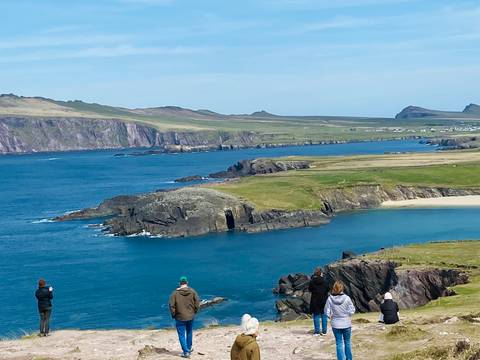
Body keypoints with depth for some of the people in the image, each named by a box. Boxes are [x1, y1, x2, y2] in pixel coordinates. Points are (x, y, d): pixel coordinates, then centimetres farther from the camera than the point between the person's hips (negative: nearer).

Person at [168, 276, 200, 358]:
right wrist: (194, 312, 9)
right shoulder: (192, 291, -5)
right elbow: (197, 303, -4)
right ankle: (189, 349, 34)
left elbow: (171, 305, -12)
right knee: (189, 333, 22)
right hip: (191, 317, 3)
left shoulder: (175, 293, -11)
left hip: (180, 317, -3)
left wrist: (174, 315, 1)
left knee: (181, 335, 5)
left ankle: (186, 352, 2)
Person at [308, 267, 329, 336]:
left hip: (315, 300, -1)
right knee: (324, 315, 10)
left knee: (316, 315, 6)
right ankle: (324, 331, 12)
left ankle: (317, 331, 6)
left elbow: (310, 289, 0)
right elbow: (327, 289, 1)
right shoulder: (324, 280, -7)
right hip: (324, 300, 1)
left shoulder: (312, 281, -9)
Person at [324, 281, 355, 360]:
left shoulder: (330, 299, -13)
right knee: (347, 342, 17)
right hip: (346, 324, 0)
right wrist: (346, 314, 7)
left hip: (336, 324, 0)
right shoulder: (346, 298, -16)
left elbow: (327, 312, -9)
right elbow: (352, 311, -11)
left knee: (339, 343, 11)